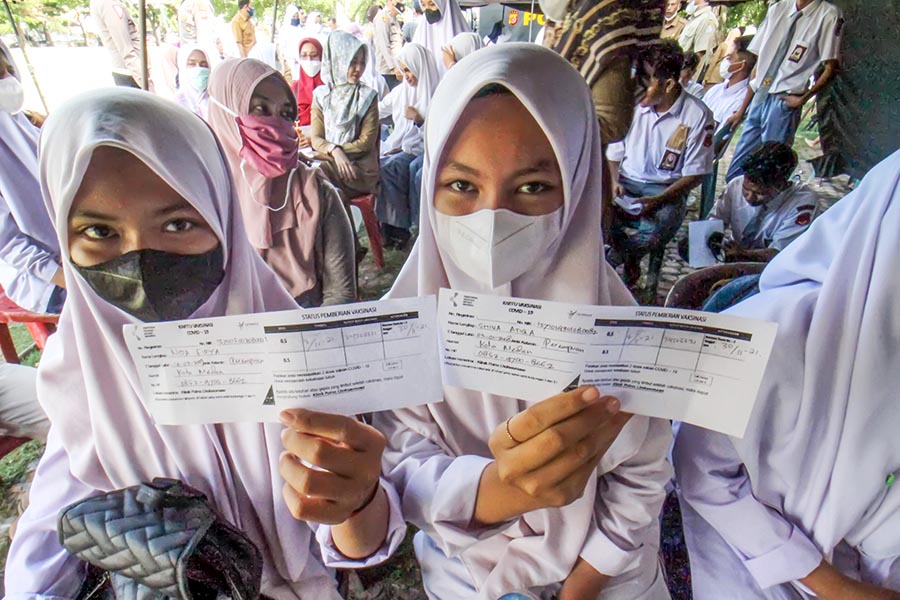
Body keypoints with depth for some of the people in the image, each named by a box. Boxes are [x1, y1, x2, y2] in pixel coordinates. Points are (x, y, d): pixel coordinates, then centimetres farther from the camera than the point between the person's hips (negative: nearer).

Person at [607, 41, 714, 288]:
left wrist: (658, 200, -22)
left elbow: (695, 174, -6)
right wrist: (614, 181, -11)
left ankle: (613, 258, -12)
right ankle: (629, 261, -11)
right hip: (626, 181, 2)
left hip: (667, 188, -2)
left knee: (664, 221, -35)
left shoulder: (698, 115, -8)